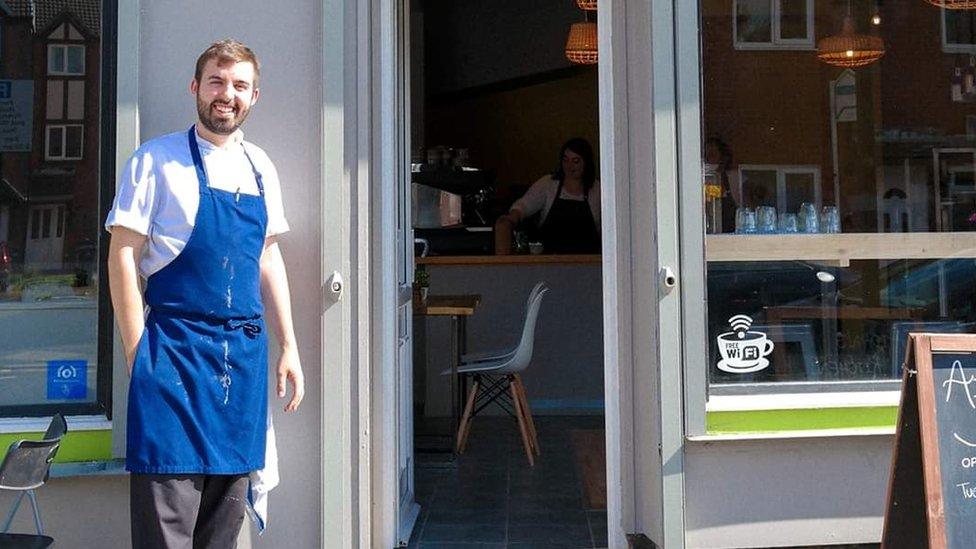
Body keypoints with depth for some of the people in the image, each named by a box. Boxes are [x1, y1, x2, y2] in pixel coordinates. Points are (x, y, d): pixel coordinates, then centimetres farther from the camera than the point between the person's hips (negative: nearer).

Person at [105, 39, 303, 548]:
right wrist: (140, 355, -10)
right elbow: (122, 257, -6)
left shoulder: (260, 167, 13)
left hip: (245, 353, 5)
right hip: (176, 350, -5)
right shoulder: (158, 159, -4)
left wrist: (289, 347, 13)